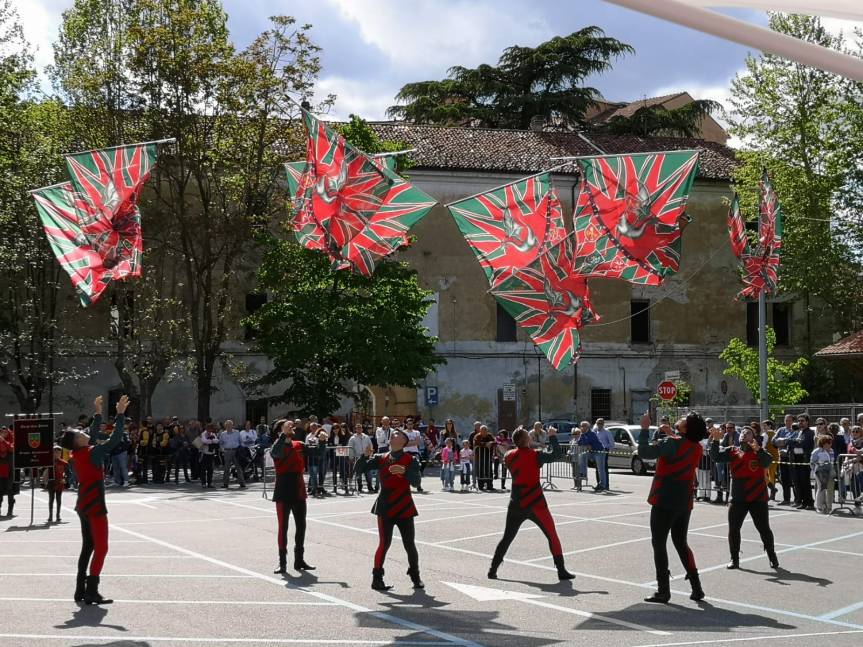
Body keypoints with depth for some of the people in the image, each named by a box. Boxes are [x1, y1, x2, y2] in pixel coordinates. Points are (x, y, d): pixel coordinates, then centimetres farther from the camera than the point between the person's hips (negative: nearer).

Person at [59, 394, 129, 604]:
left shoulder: (78, 453, 5)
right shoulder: (93, 452, -17)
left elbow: (93, 434, 21)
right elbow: (115, 439, -22)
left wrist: (98, 413, 27)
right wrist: (120, 414, -18)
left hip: (83, 506, 9)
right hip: (95, 507, -9)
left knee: (88, 547, 14)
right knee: (101, 548, -6)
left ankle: (81, 590, 16)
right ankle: (91, 592, -10)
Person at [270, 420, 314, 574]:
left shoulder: (299, 445, 8)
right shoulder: (278, 447, -9)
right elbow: (275, 453, -32)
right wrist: (284, 434, -41)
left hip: (299, 491, 6)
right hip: (284, 493, -6)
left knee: (301, 526, 10)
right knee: (283, 527, -1)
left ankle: (299, 560, 20)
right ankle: (282, 562, 3)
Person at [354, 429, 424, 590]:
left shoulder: (411, 460, -1)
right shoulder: (381, 459, 6)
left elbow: (416, 482, -13)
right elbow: (359, 470, 0)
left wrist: (404, 471, -31)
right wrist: (366, 456, -17)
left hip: (404, 509, 0)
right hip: (385, 508, 0)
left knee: (410, 544, 6)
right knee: (384, 543, -5)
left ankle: (415, 577, 23)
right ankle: (377, 578, 4)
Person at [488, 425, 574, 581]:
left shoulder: (509, 456, 1)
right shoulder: (535, 455, -12)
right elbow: (557, 454, -15)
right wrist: (552, 437, -4)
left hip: (516, 504, 4)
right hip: (535, 504, -4)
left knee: (507, 538, 14)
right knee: (552, 536, 5)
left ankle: (493, 570, 11)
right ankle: (561, 571, 2)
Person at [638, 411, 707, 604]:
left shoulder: (673, 444, -19)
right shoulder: (697, 448, 3)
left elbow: (644, 452, -21)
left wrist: (645, 428, -12)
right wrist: (671, 436, 20)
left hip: (664, 502, -7)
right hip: (685, 503, 7)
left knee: (659, 544, 3)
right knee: (681, 543, 18)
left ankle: (663, 591, 1)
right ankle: (696, 588, 13)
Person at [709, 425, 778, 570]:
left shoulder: (758, 452, -6)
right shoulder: (732, 452, 4)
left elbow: (768, 461, -25)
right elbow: (716, 457, -7)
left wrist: (758, 449, -42)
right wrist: (715, 441, -20)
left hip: (758, 498, -3)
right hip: (738, 499, 3)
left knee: (764, 529, 4)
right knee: (733, 529, 3)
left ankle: (772, 558, 22)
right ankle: (734, 559, 15)